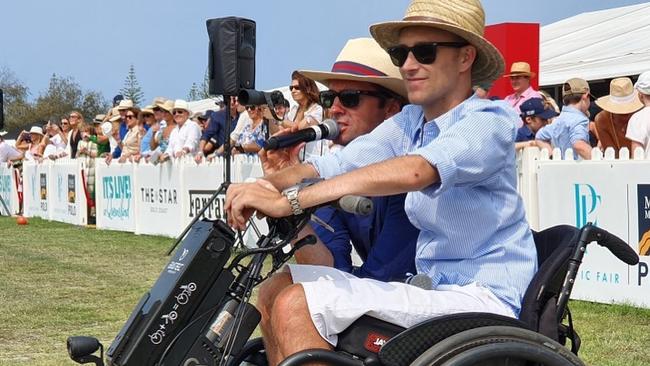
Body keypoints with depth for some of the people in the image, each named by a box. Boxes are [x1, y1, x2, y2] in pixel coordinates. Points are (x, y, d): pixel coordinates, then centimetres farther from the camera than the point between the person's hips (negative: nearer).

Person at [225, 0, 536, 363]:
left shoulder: (491, 121, -13)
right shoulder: (408, 123, 10)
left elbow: (415, 170, -32)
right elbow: (334, 165, -3)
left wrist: (290, 200, -37)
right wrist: (268, 185, -24)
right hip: (435, 287, 8)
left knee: (294, 307, -18)